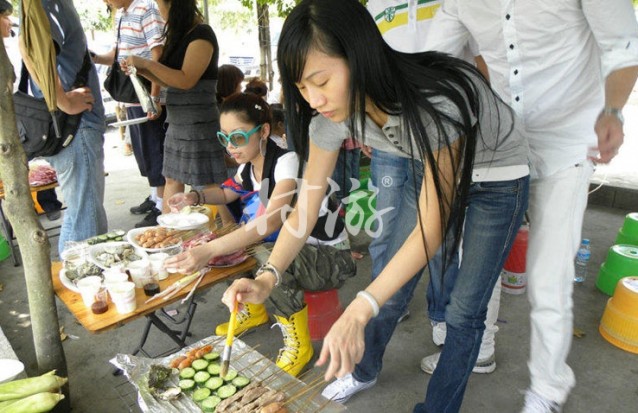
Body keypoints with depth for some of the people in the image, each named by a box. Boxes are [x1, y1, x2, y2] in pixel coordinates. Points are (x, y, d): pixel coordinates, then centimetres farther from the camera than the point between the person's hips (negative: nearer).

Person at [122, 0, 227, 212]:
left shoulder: (202, 34, -10)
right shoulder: (180, 36, 17)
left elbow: (186, 80, -19)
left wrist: (147, 63, -14)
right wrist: (141, 70, 10)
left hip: (199, 124, -9)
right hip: (177, 123, 9)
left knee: (207, 184, -4)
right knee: (172, 179, 12)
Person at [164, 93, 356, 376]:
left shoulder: (287, 161, -25)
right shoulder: (248, 166, -1)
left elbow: (273, 220, -40)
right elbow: (227, 194, 20)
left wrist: (208, 250, -48)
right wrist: (197, 197, -3)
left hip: (330, 256, -8)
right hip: (291, 245, 8)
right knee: (231, 247, 3)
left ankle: (299, 345, -9)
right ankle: (253, 310, 26)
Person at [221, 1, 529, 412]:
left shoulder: (438, 101, -39)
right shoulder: (333, 112, -21)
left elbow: (432, 227, -34)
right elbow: (306, 208, -16)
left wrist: (359, 311, -41)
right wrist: (268, 277, -31)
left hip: (498, 178, -4)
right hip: (429, 168, 5)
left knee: (464, 312, -3)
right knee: (392, 282, 10)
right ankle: (363, 370, 37)